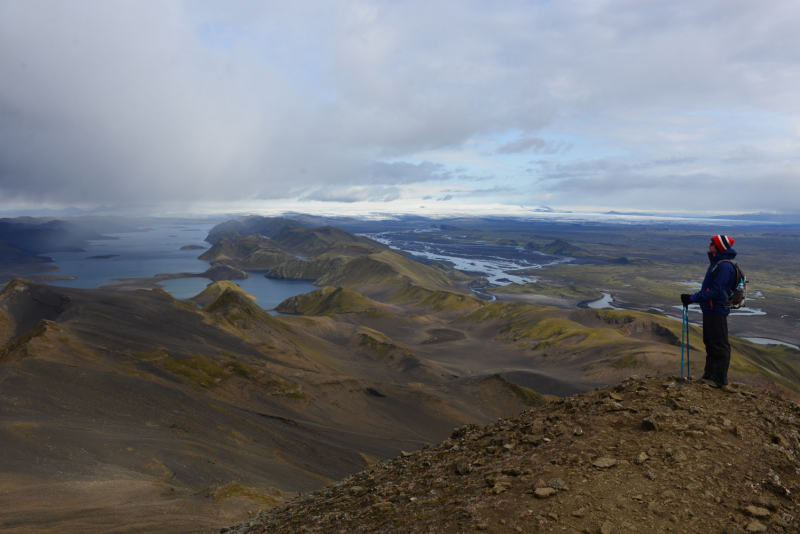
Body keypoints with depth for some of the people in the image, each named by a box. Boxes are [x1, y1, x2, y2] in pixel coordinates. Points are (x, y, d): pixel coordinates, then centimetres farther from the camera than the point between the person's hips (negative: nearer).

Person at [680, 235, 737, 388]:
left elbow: (716, 292, -25)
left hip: (717, 312, -11)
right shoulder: (717, 263, 14)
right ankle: (709, 375, 27)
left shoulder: (724, 266, -20)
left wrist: (692, 298, -23)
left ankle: (720, 380, 6)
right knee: (710, 344, 17)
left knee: (720, 346, -1)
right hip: (710, 310, 11)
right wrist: (693, 298, 16)